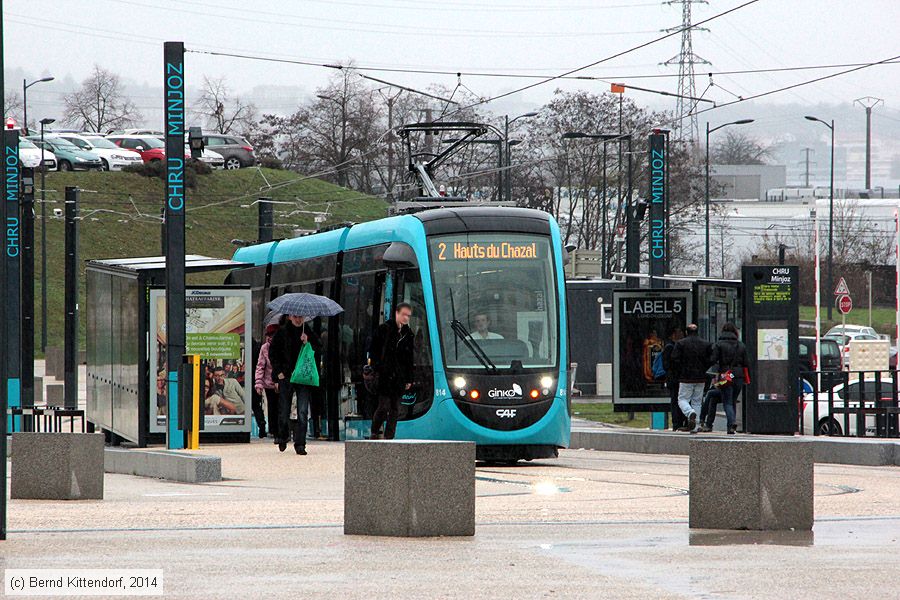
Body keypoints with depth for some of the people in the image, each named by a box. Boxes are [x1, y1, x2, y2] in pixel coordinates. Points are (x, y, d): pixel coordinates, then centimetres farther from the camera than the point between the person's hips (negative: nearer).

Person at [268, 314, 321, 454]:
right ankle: (282, 436, 32)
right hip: (285, 377, 0)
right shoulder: (282, 332, 1)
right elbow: (272, 352, 3)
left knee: (302, 412, -8)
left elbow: (318, 350, 6)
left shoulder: (309, 333, 6)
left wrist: (308, 342, -12)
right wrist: (278, 372, -4)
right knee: (284, 411, 6)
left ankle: (300, 444, -6)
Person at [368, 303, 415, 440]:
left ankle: (388, 437, 8)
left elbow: (409, 359, 17)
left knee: (395, 409, 3)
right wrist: (375, 370, -10)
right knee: (384, 407, -10)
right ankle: (375, 433, 7)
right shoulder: (384, 329, -1)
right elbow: (373, 351, -1)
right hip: (384, 376, -5)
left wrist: (409, 379, 12)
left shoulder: (408, 333, 14)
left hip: (399, 377, 5)